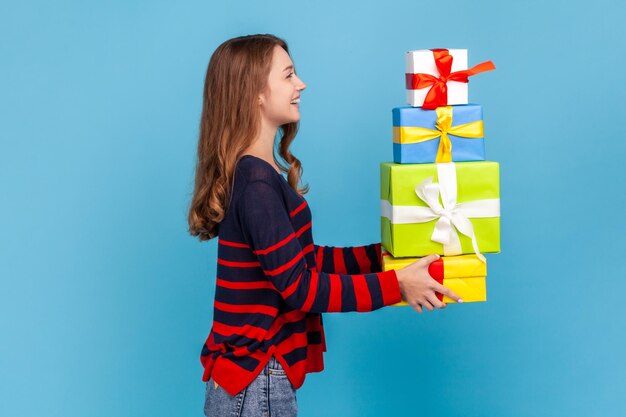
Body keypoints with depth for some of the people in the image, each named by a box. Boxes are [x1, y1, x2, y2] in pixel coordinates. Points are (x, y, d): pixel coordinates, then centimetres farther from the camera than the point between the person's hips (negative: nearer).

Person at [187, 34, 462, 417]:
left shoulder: (261, 175, 10)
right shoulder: (256, 183, -20)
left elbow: (306, 260, 13)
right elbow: (300, 288, -21)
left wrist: (382, 254, 10)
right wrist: (395, 285, -16)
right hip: (256, 383, -9)